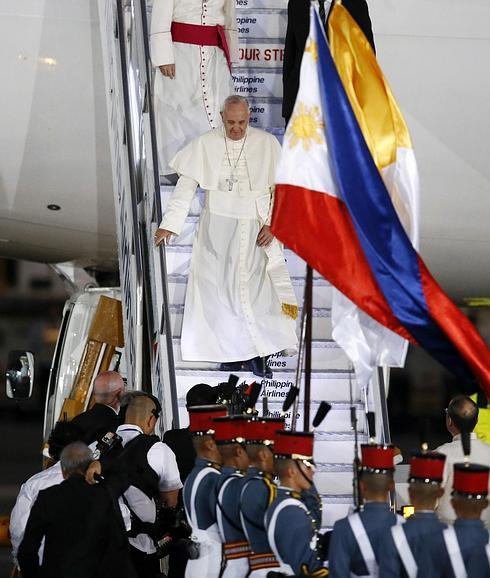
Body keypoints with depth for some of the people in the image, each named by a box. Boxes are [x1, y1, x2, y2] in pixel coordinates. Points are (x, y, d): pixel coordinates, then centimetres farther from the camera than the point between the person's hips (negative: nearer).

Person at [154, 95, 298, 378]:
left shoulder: (268, 144, 0)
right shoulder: (205, 145, -1)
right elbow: (186, 186, 1)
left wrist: (272, 224, -6)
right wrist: (170, 225, -5)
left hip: (255, 229, 0)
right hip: (217, 229, 0)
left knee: (256, 289, -5)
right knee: (221, 290, -1)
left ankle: (259, 354, 1)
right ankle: (231, 353, 6)